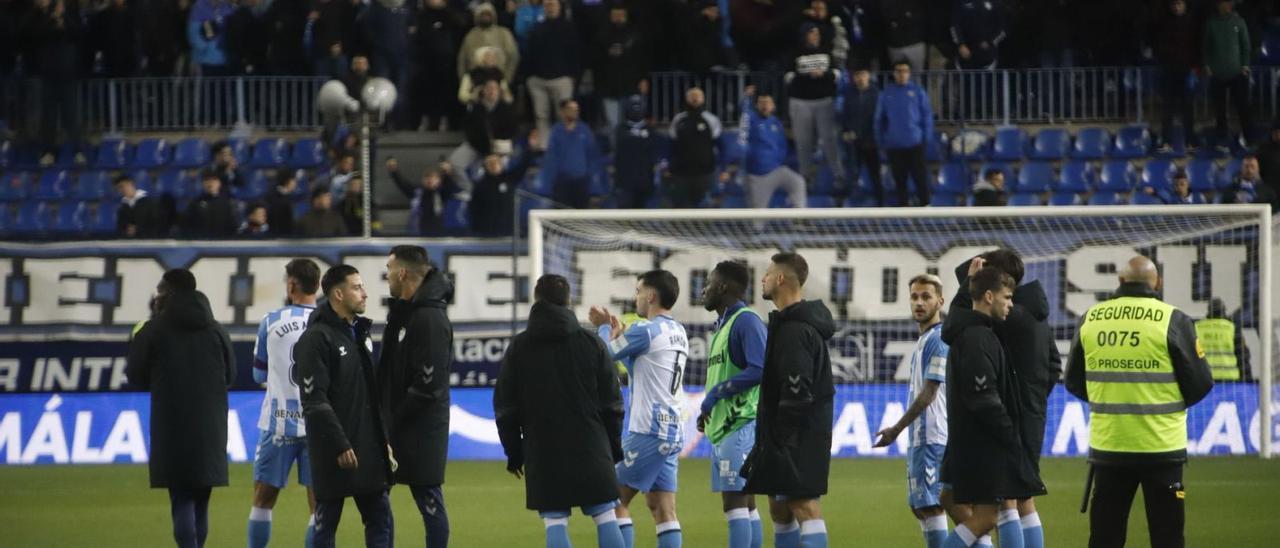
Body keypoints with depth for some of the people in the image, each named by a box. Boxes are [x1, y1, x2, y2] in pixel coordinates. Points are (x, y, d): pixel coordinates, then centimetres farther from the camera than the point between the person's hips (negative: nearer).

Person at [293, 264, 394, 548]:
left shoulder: (361, 333, 14)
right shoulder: (316, 338, -12)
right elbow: (314, 400, -17)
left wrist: (384, 440, 16)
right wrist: (339, 445, -21)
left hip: (369, 450, 8)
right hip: (334, 452, -8)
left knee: (380, 519, 6)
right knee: (326, 522, 1)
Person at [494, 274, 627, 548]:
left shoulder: (518, 348, 2)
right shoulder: (592, 343, 2)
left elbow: (505, 407, 5)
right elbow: (611, 402, 5)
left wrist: (513, 451, 14)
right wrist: (615, 446, 15)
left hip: (543, 453, 0)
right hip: (590, 449, 0)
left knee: (555, 521, -2)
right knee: (605, 516, 4)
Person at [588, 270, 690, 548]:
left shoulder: (646, 330, -13)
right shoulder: (678, 333, 13)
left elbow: (605, 353, -1)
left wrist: (603, 327, 17)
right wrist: (618, 332, 19)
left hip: (648, 432, -8)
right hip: (672, 431, 8)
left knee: (616, 500, -1)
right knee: (663, 509, 6)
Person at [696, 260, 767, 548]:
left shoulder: (746, 322, -11)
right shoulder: (723, 325, 19)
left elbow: (760, 369, -23)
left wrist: (716, 393, -18)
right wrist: (708, 410, 13)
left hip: (741, 425, -10)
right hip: (722, 427, 10)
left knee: (735, 503, -12)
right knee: (745, 504, 10)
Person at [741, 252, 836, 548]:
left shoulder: (795, 330, -16)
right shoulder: (797, 323, 17)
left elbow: (797, 393, -22)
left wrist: (781, 439, -21)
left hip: (798, 436, -10)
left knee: (804, 506, -13)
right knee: (780, 509, 13)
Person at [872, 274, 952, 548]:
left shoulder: (939, 339, -13)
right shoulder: (924, 340, 17)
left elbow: (929, 394, -17)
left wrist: (897, 429, -14)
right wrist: (902, 430, 18)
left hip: (932, 439, -10)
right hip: (919, 438, 10)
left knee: (930, 506, -10)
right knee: (919, 506, 13)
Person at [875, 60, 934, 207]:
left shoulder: (917, 91, 0)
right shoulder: (887, 93, 6)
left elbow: (927, 115, 1)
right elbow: (880, 118, 9)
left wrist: (927, 136, -5)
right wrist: (880, 139, 5)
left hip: (915, 143, -2)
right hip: (894, 145, 2)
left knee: (920, 176, 0)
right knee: (899, 178, 7)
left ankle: (925, 204, 10)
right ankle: (903, 206, 16)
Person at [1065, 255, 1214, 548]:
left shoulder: (1090, 319, 1)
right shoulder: (1173, 321, -9)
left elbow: (1073, 382, 10)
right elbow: (1200, 383, -6)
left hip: (1107, 445, 3)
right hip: (1160, 447, -3)